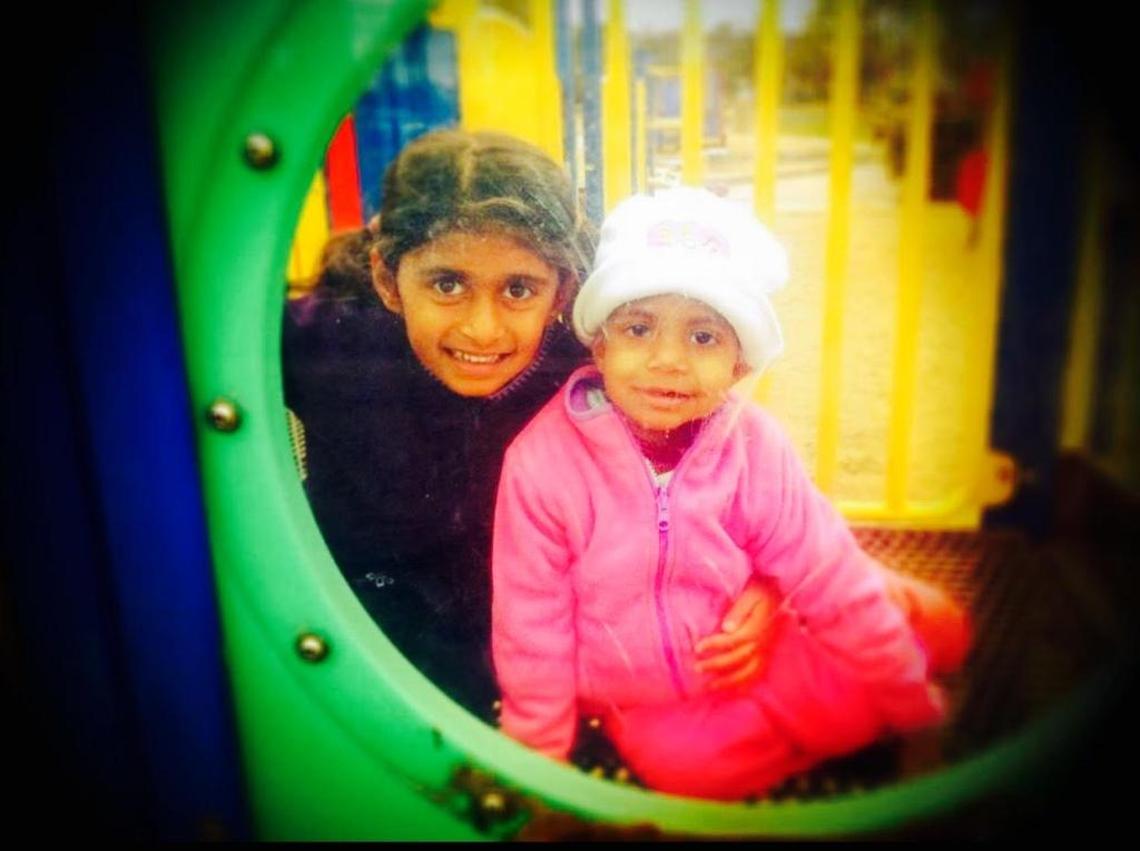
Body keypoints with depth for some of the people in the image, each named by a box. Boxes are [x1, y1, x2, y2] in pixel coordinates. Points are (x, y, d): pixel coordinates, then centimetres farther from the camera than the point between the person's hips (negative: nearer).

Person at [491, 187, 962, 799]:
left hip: (762, 666, 0)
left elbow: (834, 583, -7)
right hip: (650, 713, 1)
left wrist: (918, 709, 1)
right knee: (685, 763, -22)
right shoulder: (543, 461, -22)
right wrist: (542, 761, -4)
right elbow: (534, 629, -13)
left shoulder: (754, 447, -17)